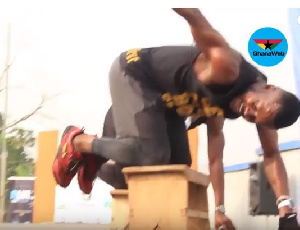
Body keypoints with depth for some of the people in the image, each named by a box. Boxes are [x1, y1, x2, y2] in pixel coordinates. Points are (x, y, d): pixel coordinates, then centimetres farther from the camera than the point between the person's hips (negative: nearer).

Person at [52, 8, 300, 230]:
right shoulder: (228, 69, -34)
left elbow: (272, 156, -3)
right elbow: (198, 24, -40)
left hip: (165, 97, 9)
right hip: (134, 72, -8)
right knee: (150, 155, -23)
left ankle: (96, 159, 17)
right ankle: (77, 141, 0)